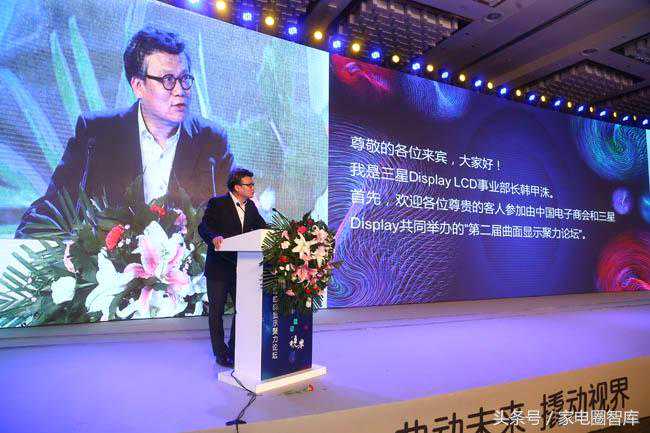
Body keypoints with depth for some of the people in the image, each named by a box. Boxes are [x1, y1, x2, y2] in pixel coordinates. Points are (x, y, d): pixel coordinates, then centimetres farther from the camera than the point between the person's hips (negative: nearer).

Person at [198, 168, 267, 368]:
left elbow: (263, 228, 5)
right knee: (217, 312, 7)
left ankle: (235, 350, 25)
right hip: (219, 267, -5)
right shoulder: (217, 203, -9)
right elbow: (203, 227, -17)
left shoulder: (250, 206, 8)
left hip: (241, 267, 5)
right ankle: (221, 353, 22)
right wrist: (214, 237, -38)